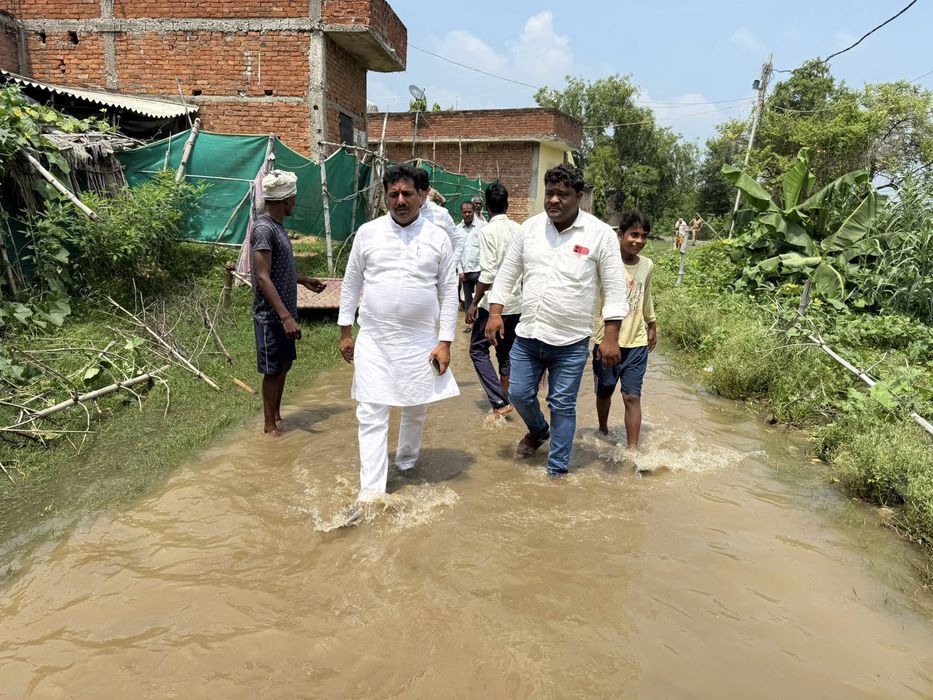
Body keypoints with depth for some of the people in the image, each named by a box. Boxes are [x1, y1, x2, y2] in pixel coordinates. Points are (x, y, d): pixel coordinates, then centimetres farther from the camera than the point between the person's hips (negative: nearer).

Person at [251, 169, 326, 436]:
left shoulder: (277, 226, 10)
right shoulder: (264, 228, -20)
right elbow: (263, 278, -25)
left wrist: (304, 280, 27)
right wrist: (286, 317, -29)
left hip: (282, 314, 10)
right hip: (271, 316, -10)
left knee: (284, 365, 19)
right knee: (273, 370, 2)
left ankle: (277, 415, 33)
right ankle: (270, 425, 17)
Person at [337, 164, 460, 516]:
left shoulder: (438, 238, -2)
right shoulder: (368, 232, 0)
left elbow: (449, 292, 0)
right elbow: (351, 283, 7)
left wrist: (445, 342, -5)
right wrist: (345, 331, 6)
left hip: (420, 341, 0)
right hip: (373, 339, 0)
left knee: (416, 409, 15)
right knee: (371, 414, -1)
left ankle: (406, 462, 41)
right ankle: (371, 492, 5)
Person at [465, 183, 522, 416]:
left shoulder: (488, 231, -12)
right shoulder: (519, 230, 4)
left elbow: (488, 273, -18)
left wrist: (474, 303, -11)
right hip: (516, 302, 6)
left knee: (478, 349, 6)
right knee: (506, 351, 17)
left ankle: (499, 402, -3)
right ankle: (505, 400, 23)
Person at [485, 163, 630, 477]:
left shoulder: (600, 234, -8)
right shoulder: (530, 227, 2)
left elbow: (615, 289, -6)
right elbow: (508, 273, 10)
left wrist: (610, 338, -11)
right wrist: (495, 312, 2)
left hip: (571, 342, -3)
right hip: (527, 335, 4)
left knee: (563, 406, 6)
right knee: (519, 395, 12)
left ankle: (557, 469, 24)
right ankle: (538, 430, 45)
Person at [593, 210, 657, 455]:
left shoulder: (647, 265, 4)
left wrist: (651, 325, 29)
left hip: (637, 343, 3)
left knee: (632, 396, -2)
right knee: (604, 392, 15)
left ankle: (633, 449, 2)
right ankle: (603, 431, 40)